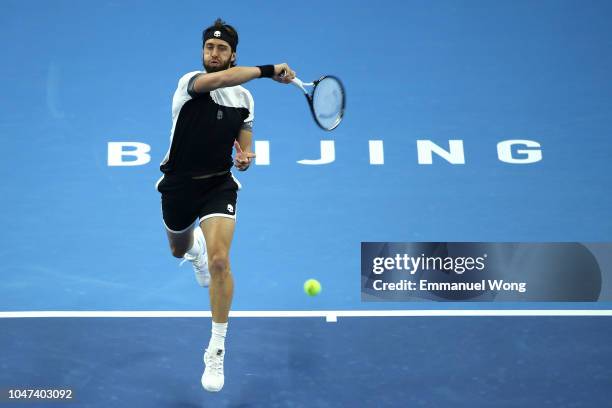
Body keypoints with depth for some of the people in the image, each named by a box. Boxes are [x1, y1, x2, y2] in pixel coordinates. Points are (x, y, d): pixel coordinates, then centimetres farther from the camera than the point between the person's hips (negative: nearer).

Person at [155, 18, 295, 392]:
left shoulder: (244, 98, 1)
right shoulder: (189, 82, -12)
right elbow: (220, 79, -37)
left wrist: (246, 158, -13)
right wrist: (268, 70, -41)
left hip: (218, 186, 0)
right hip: (179, 185, 0)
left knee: (219, 261, -21)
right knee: (180, 252, 25)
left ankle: (216, 352, -7)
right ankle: (195, 245, 69)